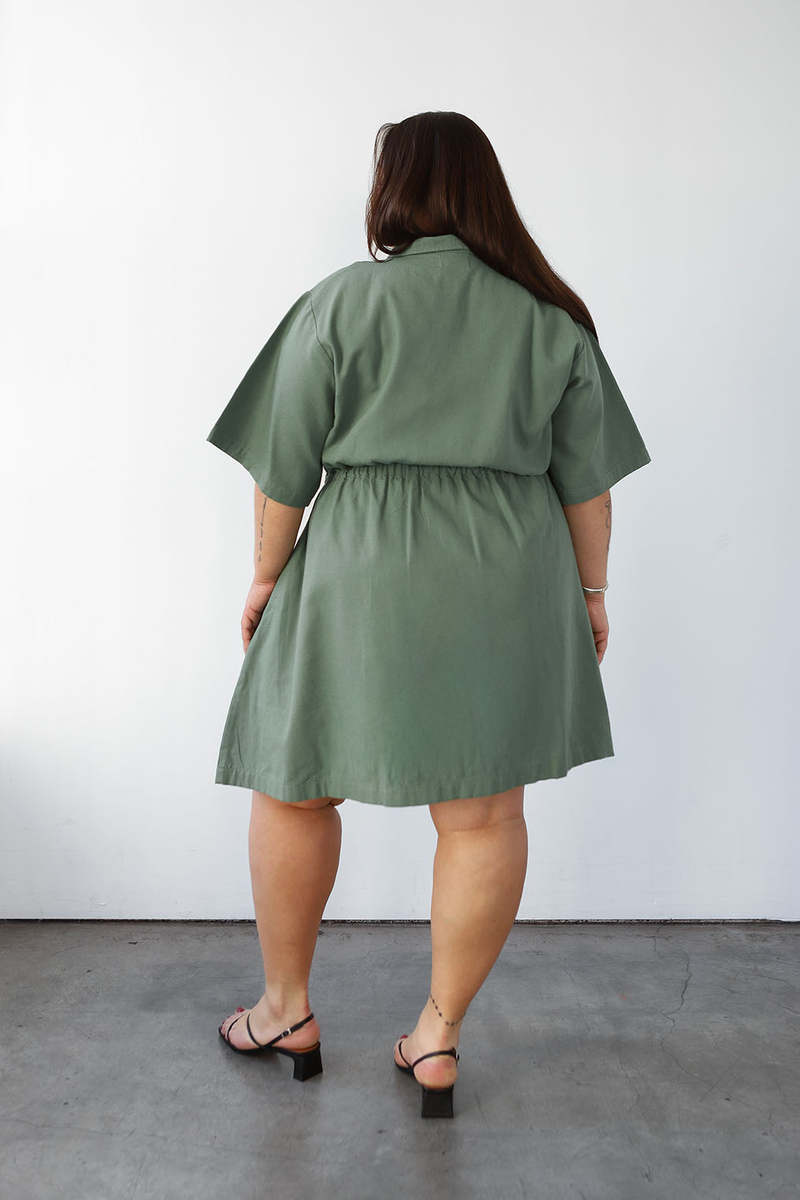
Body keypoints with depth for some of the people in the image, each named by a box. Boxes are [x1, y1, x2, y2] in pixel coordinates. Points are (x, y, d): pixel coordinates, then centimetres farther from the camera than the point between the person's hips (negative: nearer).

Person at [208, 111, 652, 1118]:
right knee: (483, 813, 9)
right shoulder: (550, 317, 6)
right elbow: (588, 478, 7)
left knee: (295, 789, 14)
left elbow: (286, 468, -3)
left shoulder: (341, 303, -3)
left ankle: (287, 1010, 28)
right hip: (508, 586, 3)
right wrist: (588, 592, 15)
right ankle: (440, 1036, 20)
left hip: (361, 580, -2)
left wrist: (267, 577, 7)